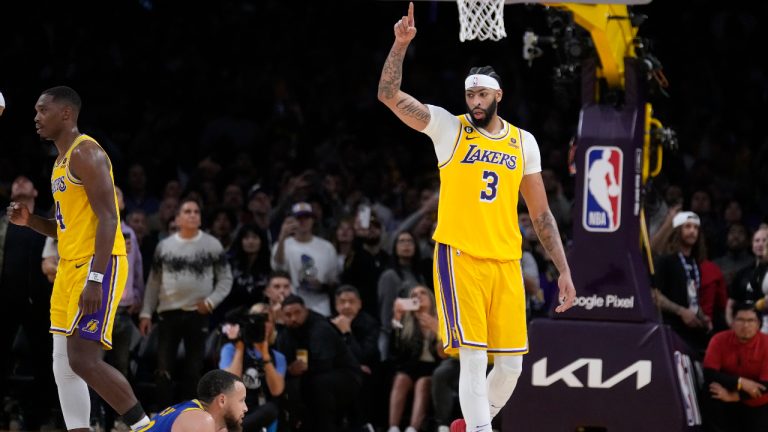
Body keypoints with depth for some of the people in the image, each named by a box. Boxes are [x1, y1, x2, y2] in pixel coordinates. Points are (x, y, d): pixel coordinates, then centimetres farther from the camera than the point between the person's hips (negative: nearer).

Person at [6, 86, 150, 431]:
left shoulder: (86, 153, -12)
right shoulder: (62, 160, 19)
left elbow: (107, 218, -20)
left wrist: (95, 280, -27)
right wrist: (30, 221, 8)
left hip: (98, 264, -10)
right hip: (70, 265, 10)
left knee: (83, 359, -16)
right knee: (64, 363, 6)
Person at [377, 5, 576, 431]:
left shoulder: (523, 142, 11)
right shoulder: (448, 128, 2)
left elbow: (541, 213, 14)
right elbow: (388, 94, -7)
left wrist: (564, 270, 10)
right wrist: (401, 44, -19)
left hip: (506, 263, 4)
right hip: (460, 256, -4)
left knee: (511, 364, 3)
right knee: (473, 358, -12)